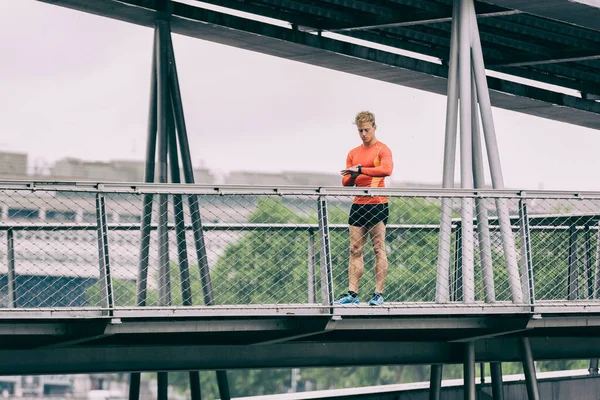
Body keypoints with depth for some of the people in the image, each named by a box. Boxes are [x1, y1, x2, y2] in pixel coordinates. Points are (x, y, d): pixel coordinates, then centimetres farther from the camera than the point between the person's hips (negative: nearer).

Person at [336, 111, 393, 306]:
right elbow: (346, 183, 16)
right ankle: (352, 293, 1)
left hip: (377, 205, -6)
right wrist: (352, 177, -7)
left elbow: (387, 169, -22)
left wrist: (360, 170, -25)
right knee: (355, 250, 2)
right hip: (358, 205, 6)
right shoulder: (353, 153, 17)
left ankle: (378, 294, -7)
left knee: (379, 249, -6)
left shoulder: (382, 150, -2)